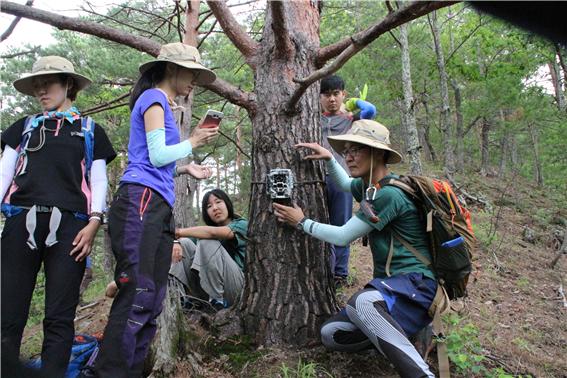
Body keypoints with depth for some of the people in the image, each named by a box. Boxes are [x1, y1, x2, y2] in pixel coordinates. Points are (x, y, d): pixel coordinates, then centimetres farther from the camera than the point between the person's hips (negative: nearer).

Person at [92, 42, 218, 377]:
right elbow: (158, 155, -10)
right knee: (139, 294, -14)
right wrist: (193, 142, 4)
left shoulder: (163, 104, 27)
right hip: (142, 201, -10)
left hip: (160, 207, 10)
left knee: (153, 298, 7)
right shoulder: (153, 98, 1)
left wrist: (186, 169, 21)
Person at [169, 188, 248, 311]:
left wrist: (178, 232, -24)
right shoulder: (206, 231, 15)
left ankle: (217, 301, -21)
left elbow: (214, 232, -26)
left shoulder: (242, 225, -4)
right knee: (184, 243, -5)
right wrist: (176, 244, -21)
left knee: (208, 243, -23)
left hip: (236, 289, -5)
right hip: (208, 292, 5)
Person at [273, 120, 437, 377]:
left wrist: (302, 223, -1)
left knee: (361, 302, -41)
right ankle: (399, 332, 8)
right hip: (390, 283, 10)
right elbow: (344, 184, 35)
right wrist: (329, 158, 18)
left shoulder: (389, 194, -20)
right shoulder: (369, 186, 9)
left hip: (415, 283, -9)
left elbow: (343, 236, -15)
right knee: (330, 335, 2)